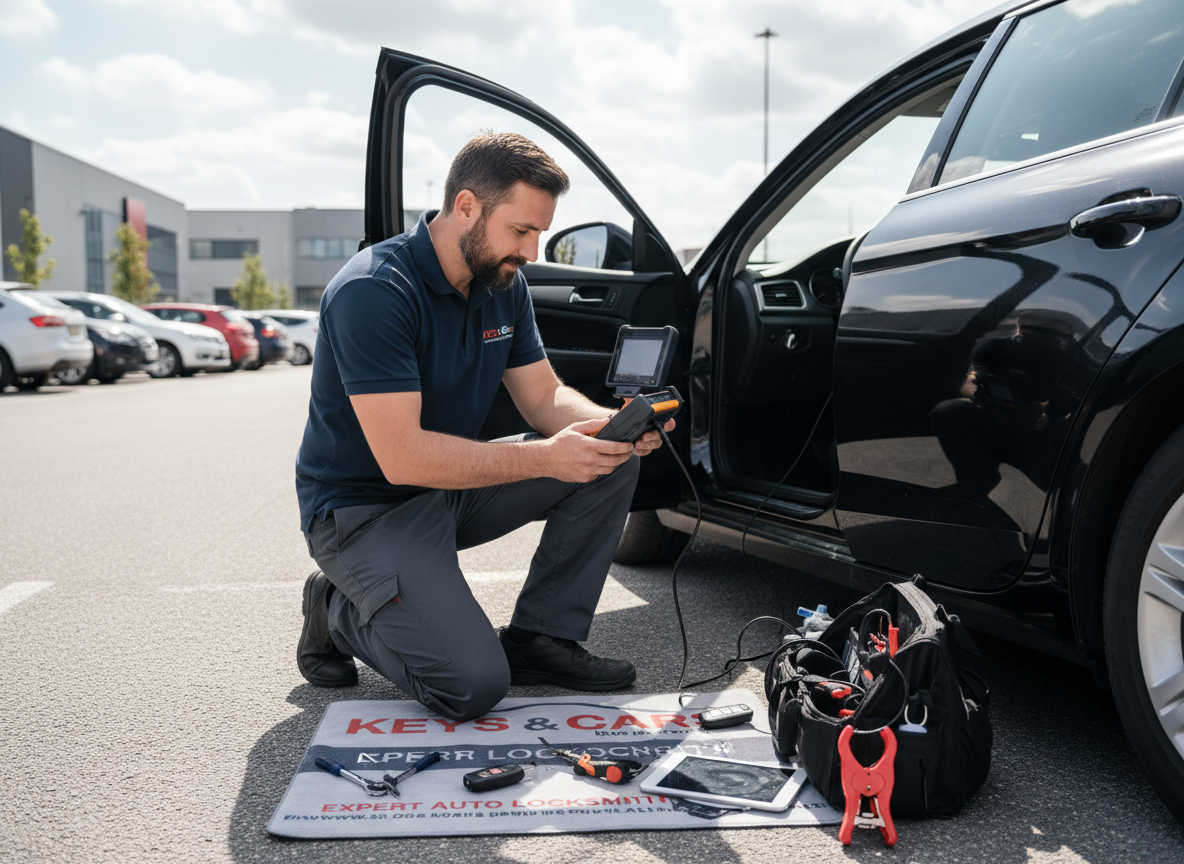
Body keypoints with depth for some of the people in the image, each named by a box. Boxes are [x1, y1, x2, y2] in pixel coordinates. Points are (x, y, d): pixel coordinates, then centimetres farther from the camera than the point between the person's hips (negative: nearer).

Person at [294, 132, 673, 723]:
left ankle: (540, 637, 2)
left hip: (454, 485, 8)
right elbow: (402, 457, -30)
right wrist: (543, 457, -33)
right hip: (364, 508, -8)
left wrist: (614, 426, -19)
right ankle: (338, 610, 6)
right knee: (474, 685, -22)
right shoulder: (372, 292, -26)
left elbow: (544, 396, 2)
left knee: (611, 460, -7)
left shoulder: (503, 284, 0)